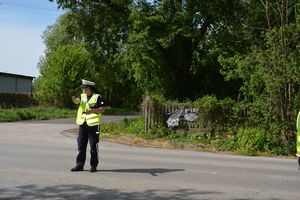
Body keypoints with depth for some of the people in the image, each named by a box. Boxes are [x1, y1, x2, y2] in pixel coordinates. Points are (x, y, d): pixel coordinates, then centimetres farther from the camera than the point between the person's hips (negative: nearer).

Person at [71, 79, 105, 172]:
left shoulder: (97, 97, -3)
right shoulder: (82, 96, 14)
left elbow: (102, 109, -9)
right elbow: (77, 101, -5)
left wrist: (92, 110, -21)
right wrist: (74, 99, -27)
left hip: (93, 124, -5)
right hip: (83, 124, 5)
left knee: (93, 146, 1)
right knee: (81, 145, 8)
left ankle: (93, 166, 9)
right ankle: (79, 165, 15)